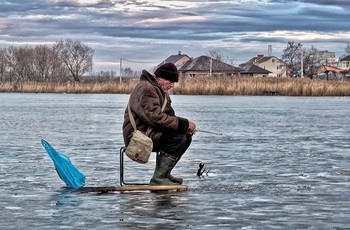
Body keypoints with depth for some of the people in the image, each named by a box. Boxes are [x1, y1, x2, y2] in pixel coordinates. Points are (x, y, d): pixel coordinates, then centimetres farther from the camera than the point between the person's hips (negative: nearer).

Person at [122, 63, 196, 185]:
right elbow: (155, 117, -28)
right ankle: (158, 178, -22)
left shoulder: (160, 90, 19)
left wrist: (185, 126, -3)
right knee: (178, 138, -24)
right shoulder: (146, 89, -16)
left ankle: (164, 174, 8)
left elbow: (168, 115, 18)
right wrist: (184, 123, -24)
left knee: (186, 136, 5)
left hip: (150, 133, 11)